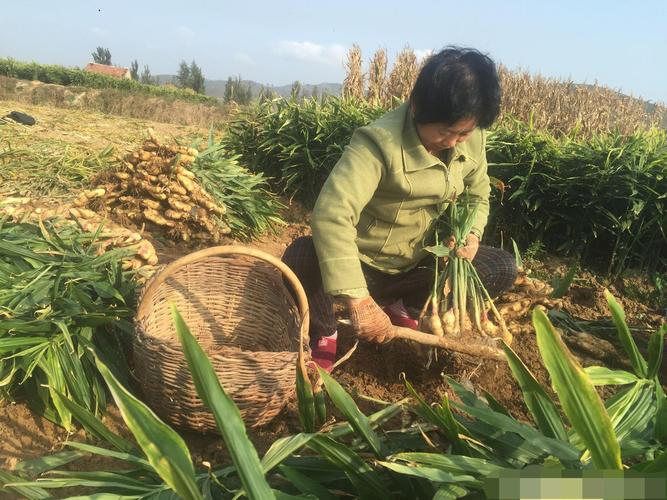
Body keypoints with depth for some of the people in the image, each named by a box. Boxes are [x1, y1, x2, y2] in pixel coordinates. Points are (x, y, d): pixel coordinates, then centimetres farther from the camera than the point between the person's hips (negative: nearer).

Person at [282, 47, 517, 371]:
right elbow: (331, 213, -43)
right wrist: (358, 299, -49)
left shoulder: (472, 141, -8)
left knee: (503, 268, -9)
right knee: (301, 257, -35)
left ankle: (397, 303, 5)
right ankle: (323, 336, -2)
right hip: (362, 262, -5)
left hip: (417, 263, 6)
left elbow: (478, 196, 11)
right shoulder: (380, 142, -30)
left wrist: (471, 233, -13)